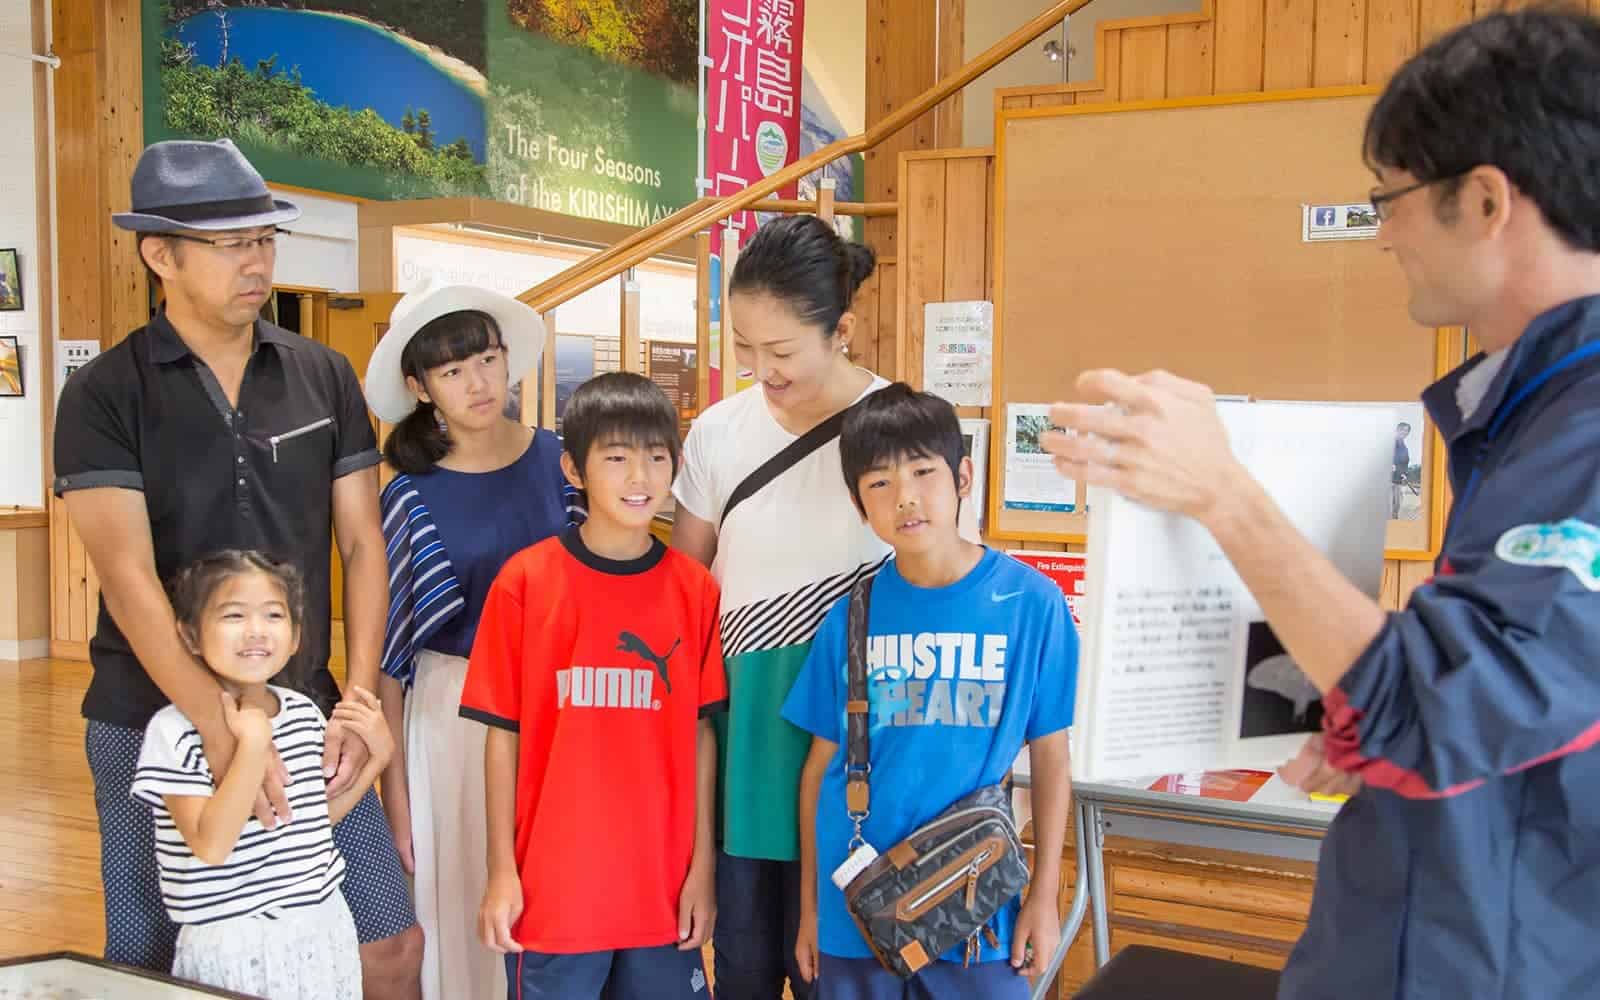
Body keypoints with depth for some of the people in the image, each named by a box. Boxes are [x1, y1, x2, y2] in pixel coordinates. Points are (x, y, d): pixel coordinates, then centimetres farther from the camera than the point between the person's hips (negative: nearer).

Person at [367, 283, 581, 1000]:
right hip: (453, 714, -2)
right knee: (461, 903, 6)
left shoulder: (557, 460, 0)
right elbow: (387, 655, -1)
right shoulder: (412, 497, -5)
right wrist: (394, 792, -2)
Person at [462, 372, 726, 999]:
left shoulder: (695, 588, 0)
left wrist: (703, 866, 2)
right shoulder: (524, 581, -6)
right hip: (551, 888, -2)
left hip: (663, 888, 2)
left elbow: (699, 733, 3)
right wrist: (501, 871, -2)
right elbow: (503, 734, -2)